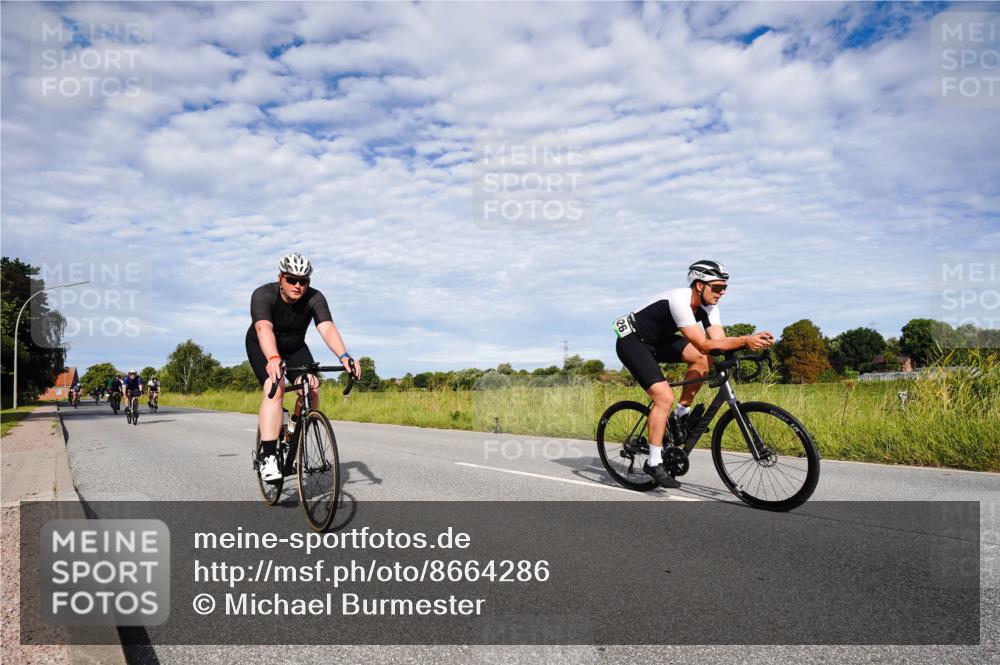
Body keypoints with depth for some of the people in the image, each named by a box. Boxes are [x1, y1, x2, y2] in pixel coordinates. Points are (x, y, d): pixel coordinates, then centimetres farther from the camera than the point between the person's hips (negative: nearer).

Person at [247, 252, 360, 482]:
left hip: (295, 347, 3)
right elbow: (264, 328, -46)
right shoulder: (263, 295, -29)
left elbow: (327, 328, -38)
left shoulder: (315, 299, -23)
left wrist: (344, 356, -56)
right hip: (262, 347, -3)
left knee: (311, 388, -20)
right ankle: (268, 456, -27)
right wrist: (273, 359, -65)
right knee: (275, 387, -28)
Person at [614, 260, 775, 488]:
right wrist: (744, 341, -41)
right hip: (631, 342, -8)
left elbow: (719, 340, -14)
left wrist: (754, 341, -28)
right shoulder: (679, 300, -31)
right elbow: (704, 345, -37)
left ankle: (681, 413, 5)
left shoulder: (708, 305, -5)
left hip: (657, 340, 8)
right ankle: (653, 463, -8)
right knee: (665, 397, -20)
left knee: (703, 359, -11)